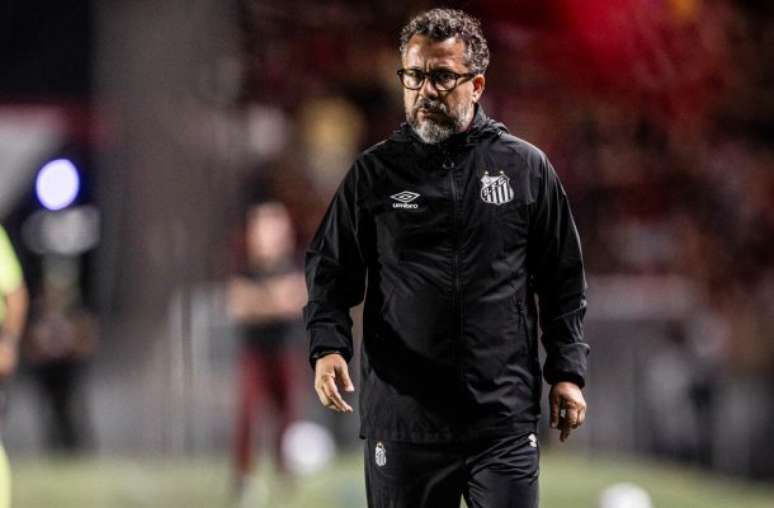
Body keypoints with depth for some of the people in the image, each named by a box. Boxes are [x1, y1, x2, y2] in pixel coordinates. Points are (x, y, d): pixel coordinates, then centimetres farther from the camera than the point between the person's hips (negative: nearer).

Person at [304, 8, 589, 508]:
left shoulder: (526, 167, 5)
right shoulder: (374, 173, 5)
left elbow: (563, 279, 10)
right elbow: (330, 272, 8)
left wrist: (567, 372, 4)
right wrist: (328, 346, -9)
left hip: (505, 422, -1)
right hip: (402, 421, 1)